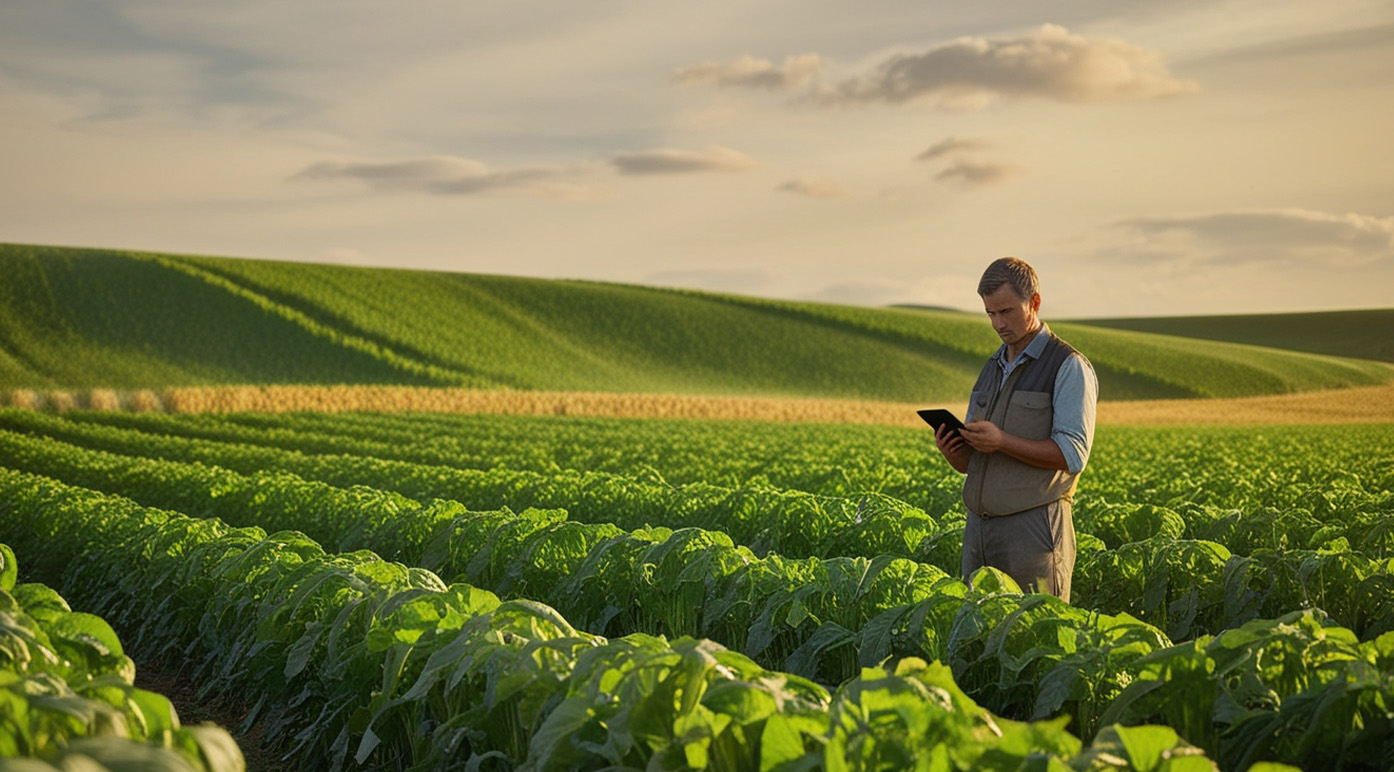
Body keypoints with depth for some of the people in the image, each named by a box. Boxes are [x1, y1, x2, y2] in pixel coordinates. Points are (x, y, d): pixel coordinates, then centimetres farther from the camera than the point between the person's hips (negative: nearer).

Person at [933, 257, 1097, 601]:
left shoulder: (1069, 367, -4)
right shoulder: (992, 368, 19)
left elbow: (1073, 455, -13)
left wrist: (1002, 441, -22)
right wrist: (952, 451, -3)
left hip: (1035, 529, -7)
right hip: (978, 529, 7)